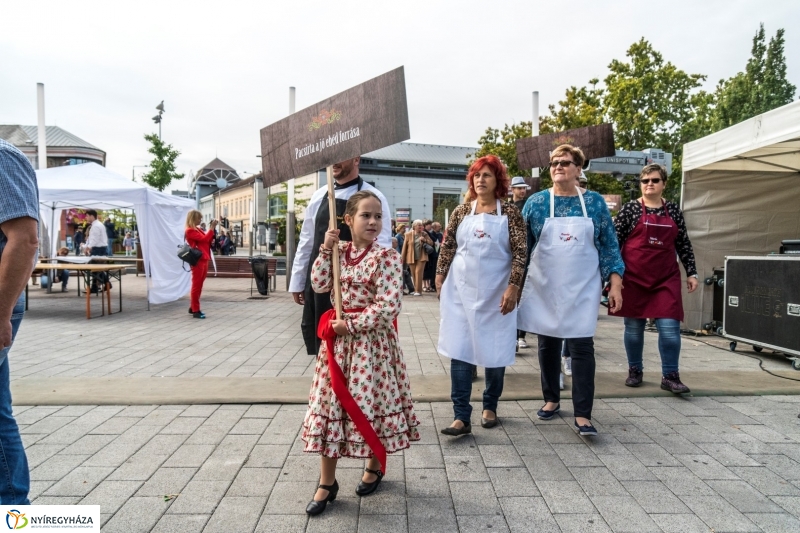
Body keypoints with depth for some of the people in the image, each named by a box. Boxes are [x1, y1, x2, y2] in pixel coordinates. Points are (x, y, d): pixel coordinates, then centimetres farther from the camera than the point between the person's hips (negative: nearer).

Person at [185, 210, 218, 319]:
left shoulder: (198, 229, 19)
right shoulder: (190, 231, -9)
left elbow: (208, 240, 16)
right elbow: (204, 239, -18)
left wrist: (213, 229, 6)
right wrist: (212, 228, -14)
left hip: (204, 260, 9)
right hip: (198, 260, -9)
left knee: (199, 285, 14)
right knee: (196, 285, -6)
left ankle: (193, 307, 23)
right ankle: (195, 310, -3)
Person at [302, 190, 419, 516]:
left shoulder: (387, 256, -12)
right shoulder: (339, 251, 5)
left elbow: (389, 306, -18)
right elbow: (319, 286, -3)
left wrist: (352, 324, -17)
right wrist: (325, 250, -10)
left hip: (372, 341, -4)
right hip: (338, 339, 5)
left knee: (370, 403, 8)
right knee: (331, 405, 7)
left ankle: (374, 466, 35)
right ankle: (327, 482, 21)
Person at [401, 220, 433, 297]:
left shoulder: (424, 234, 4)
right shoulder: (408, 234, 0)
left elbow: (431, 243, 8)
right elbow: (404, 247, 2)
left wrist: (425, 240, -12)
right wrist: (403, 258, 2)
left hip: (421, 257, -1)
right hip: (411, 257, 1)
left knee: (418, 272, -11)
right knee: (413, 274, 6)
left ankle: (418, 290, -9)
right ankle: (415, 289, 19)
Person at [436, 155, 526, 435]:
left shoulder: (510, 212, -2)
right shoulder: (461, 212, 5)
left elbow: (520, 252, -7)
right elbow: (447, 248, 9)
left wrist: (513, 287, -14)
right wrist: (440, 278, 6)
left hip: (495, 293, -1)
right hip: (461, 291, 1)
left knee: (495, 351, 10)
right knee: (459, 351, -2)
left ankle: (490, 406, 30)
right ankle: (461, 416, 3)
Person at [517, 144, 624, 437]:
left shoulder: (595, 202, 3)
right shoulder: (535, 202, 1)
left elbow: (609, 245, 4)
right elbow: (522, 246, 4)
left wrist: (615, 283, -3)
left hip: (582, 289, -1)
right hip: (545, 288, 1)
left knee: (581, 346, -5)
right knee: (547, 344, 10)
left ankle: (583, 415, 2)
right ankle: (551, 399, 28)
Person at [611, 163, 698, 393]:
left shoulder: (673, 210, 9)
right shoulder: (630, 208, 0)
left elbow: (684, 245, 12)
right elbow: (615, 241, -2)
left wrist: (691, 272, 8)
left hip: (666, 278, 2)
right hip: (634, 277, -2)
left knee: (670, 327, -4)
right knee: (634, 327, 7)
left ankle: (670, 376, 9)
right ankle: (635, 371, 23)